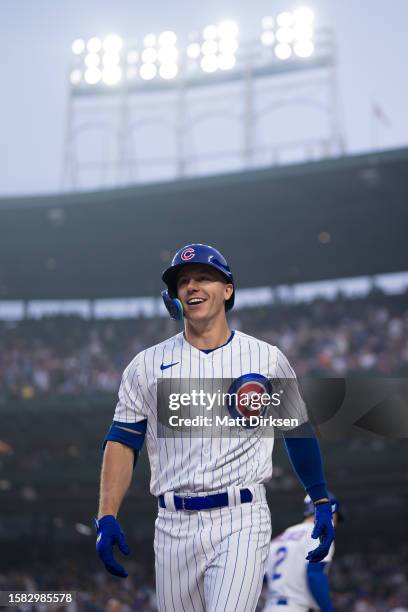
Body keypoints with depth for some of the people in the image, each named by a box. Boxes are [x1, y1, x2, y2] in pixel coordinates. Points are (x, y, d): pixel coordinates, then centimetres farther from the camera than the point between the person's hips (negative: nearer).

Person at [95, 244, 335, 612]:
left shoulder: (267, 359, 5)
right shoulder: (147, 365, 6)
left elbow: (299, 431, 14)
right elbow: (122, 443, 4)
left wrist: (322, 504, 9)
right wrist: (107, 519, -7)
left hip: (242, 522, -2)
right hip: (174, 526, 2)